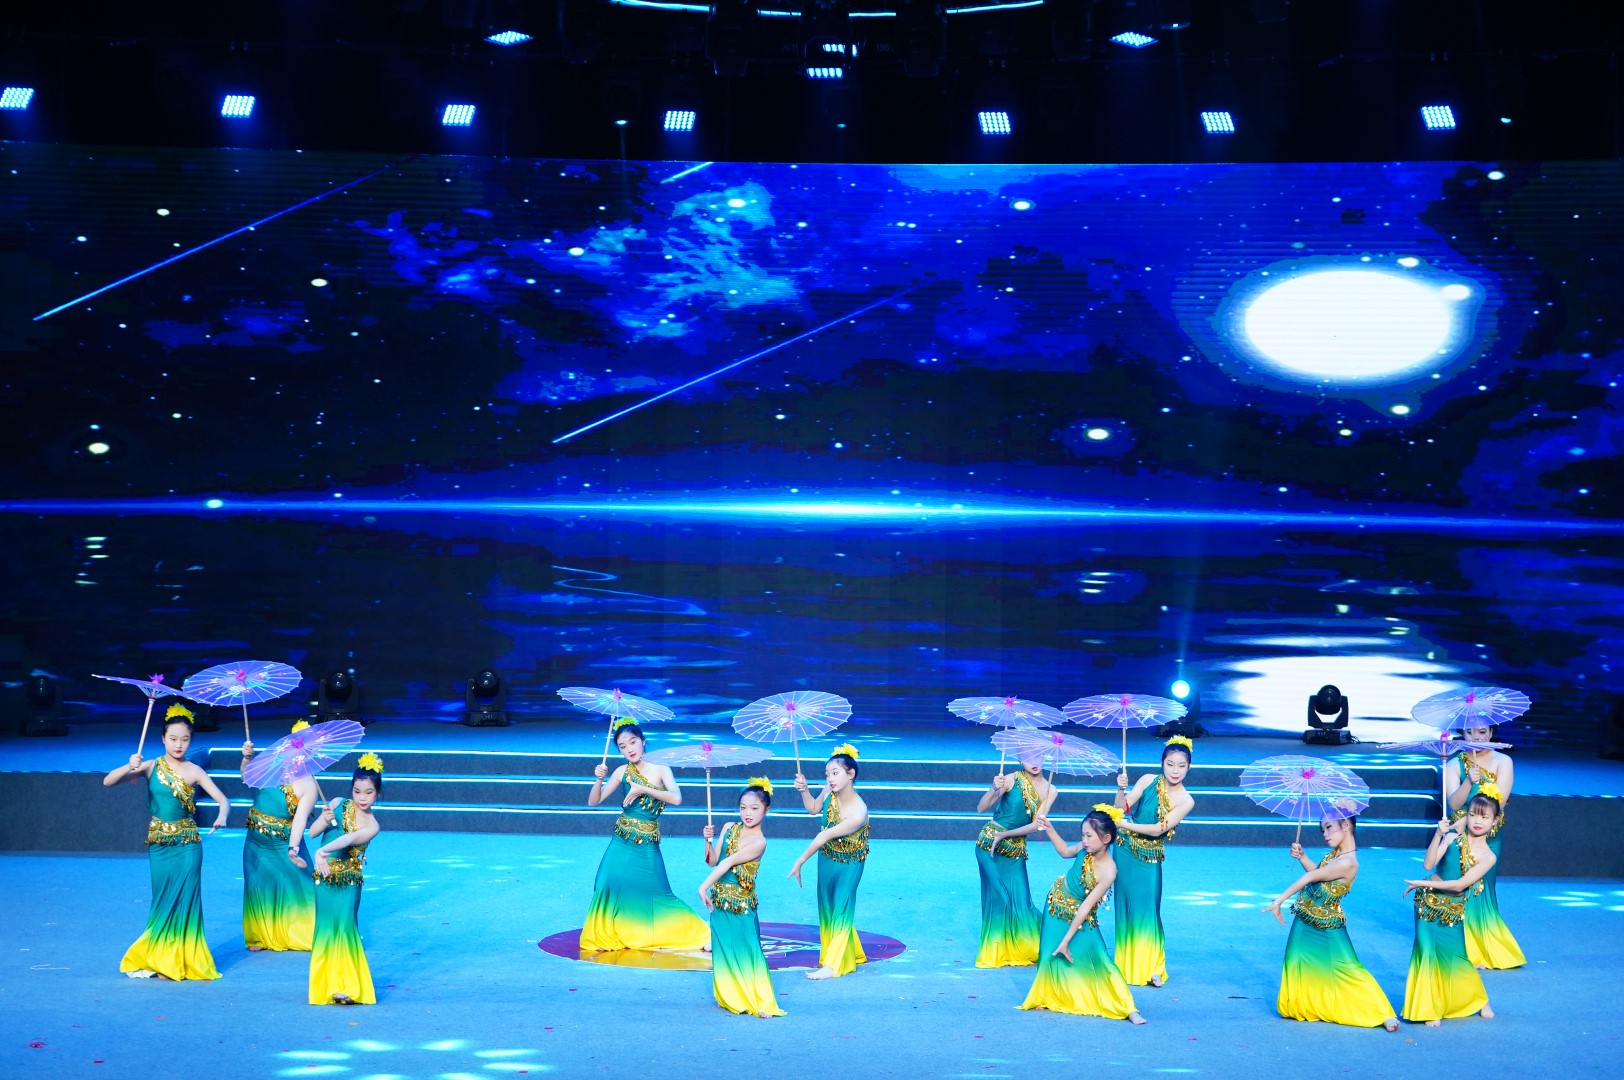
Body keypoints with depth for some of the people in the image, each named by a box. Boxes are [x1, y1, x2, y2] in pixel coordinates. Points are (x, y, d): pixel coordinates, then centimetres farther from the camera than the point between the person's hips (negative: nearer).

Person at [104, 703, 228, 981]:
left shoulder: (193, 771, -3)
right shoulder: (151, 766, -1)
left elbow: (223, 799, -9)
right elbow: (107, 782, -7)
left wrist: (222, 817, -31)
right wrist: (130, 767, -26)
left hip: (186, 845, -1)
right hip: (158, 844, 1)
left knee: (183, 901, -2)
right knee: (162, 901, 5)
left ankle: (180, 962, 8)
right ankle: (158, 959, 17)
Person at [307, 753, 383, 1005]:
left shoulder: (372, 826, -4)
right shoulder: (339, 804, 2)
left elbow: (348, 839, -23)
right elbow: (312, 832, 0)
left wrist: (323, 851, -39)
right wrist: (325, 820, -21)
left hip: (348, 881, -2)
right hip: (324, 877, 2)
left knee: (344, 925, -13)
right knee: (326, 926, 2)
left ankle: (347, 986, -13)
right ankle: (327, 983, 10)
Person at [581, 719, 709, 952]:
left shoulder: (661, 769, -6)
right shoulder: (623, 771, -1)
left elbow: (676, 798, -21)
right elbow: (593, 802, 1)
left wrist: (642, 789, -23)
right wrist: (599, 780, -17)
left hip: (647, 844, -2)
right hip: (622, 841, 2)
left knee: (658, 894, 1)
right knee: (610, 885, -8)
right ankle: (603, 938, 7)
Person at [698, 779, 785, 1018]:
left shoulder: (759, 842, -13)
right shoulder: (729, 829, 6)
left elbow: (728, 863, -19)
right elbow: (712, 861, 6)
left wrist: (704, 886, -24)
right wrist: (708, 840, -11)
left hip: (742, 905, -6)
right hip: (720, 901, 6)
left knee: (746, 951, -10)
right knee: (723, 950, 8)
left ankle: (761, 1002, -9)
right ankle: (731, 997, 21)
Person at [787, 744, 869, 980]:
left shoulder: (858, 812, -35)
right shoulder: (829, 791, -16)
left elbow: (824, 837, -31)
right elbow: (813, 808, 6)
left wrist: (799, 862, -29)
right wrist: (804, 790, -13)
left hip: (848, 864, -7)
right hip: (826, 859, 7)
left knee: (841, 909, -1)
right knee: (827, 907, 17)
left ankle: (833, 965, 7)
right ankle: (852, 954, 34)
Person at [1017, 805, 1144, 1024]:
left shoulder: (1108, 871, -31)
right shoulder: (1086, 848, -15)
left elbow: (1085, 907, -29)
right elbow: (1065, 851, 11)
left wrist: (1066, 939, -25)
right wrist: (1049, 829, -3)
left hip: (1079, 918, -5)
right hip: (1056, 907, 5)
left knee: (1094, 959, -11)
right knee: (1052, 955, 7)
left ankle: (1126, 1008, -5)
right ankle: (1049, 998, 25)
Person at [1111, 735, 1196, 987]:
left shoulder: (1186, 801, -9)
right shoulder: (1148, 780, -5)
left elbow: (1159, 829, -17)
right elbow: (1122, 808, -11)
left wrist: (1124, 824, -23)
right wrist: (1121, 790, -30)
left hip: (1150, 858, -2)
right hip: (1125, 850, 2)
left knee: (1147, 910, -4)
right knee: (1125, 907, 8)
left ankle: (1151, 967, 7)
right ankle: (1127, 964, 18)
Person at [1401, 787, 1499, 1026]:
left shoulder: (1488, 857, -6)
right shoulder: (1453, 837, -6)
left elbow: (1460, 884, -14)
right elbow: (1428, 865, -16)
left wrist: (1424, 884, -16)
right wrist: (1438, 834, -24)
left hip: (1455, 910, 1)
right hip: (1429, 902, 0)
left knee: (1456, 956, 4)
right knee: (1429, 952, -5)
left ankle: (1480, 1002, 30)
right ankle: (1430, 1009, 6)